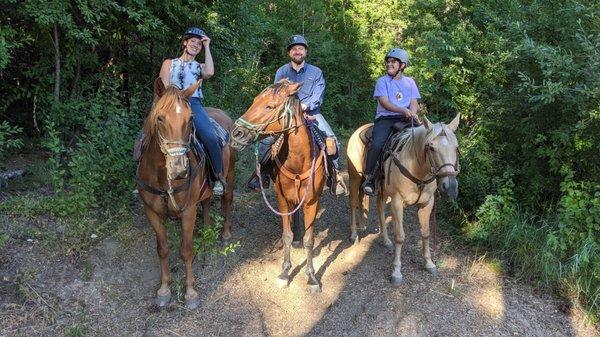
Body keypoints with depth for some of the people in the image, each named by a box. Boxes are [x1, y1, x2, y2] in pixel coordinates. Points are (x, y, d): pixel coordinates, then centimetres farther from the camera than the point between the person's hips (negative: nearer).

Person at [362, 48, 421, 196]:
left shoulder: (410, 82, 16)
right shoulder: (382, 81, 6)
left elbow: (414, 103, 9)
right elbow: (384, 102, -8)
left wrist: (412, 114, -15)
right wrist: (403, 110, -21)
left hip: (405, 119, 3)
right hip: (385, 118, -3)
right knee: (377, 145, -28)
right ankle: (368, 178, -14)